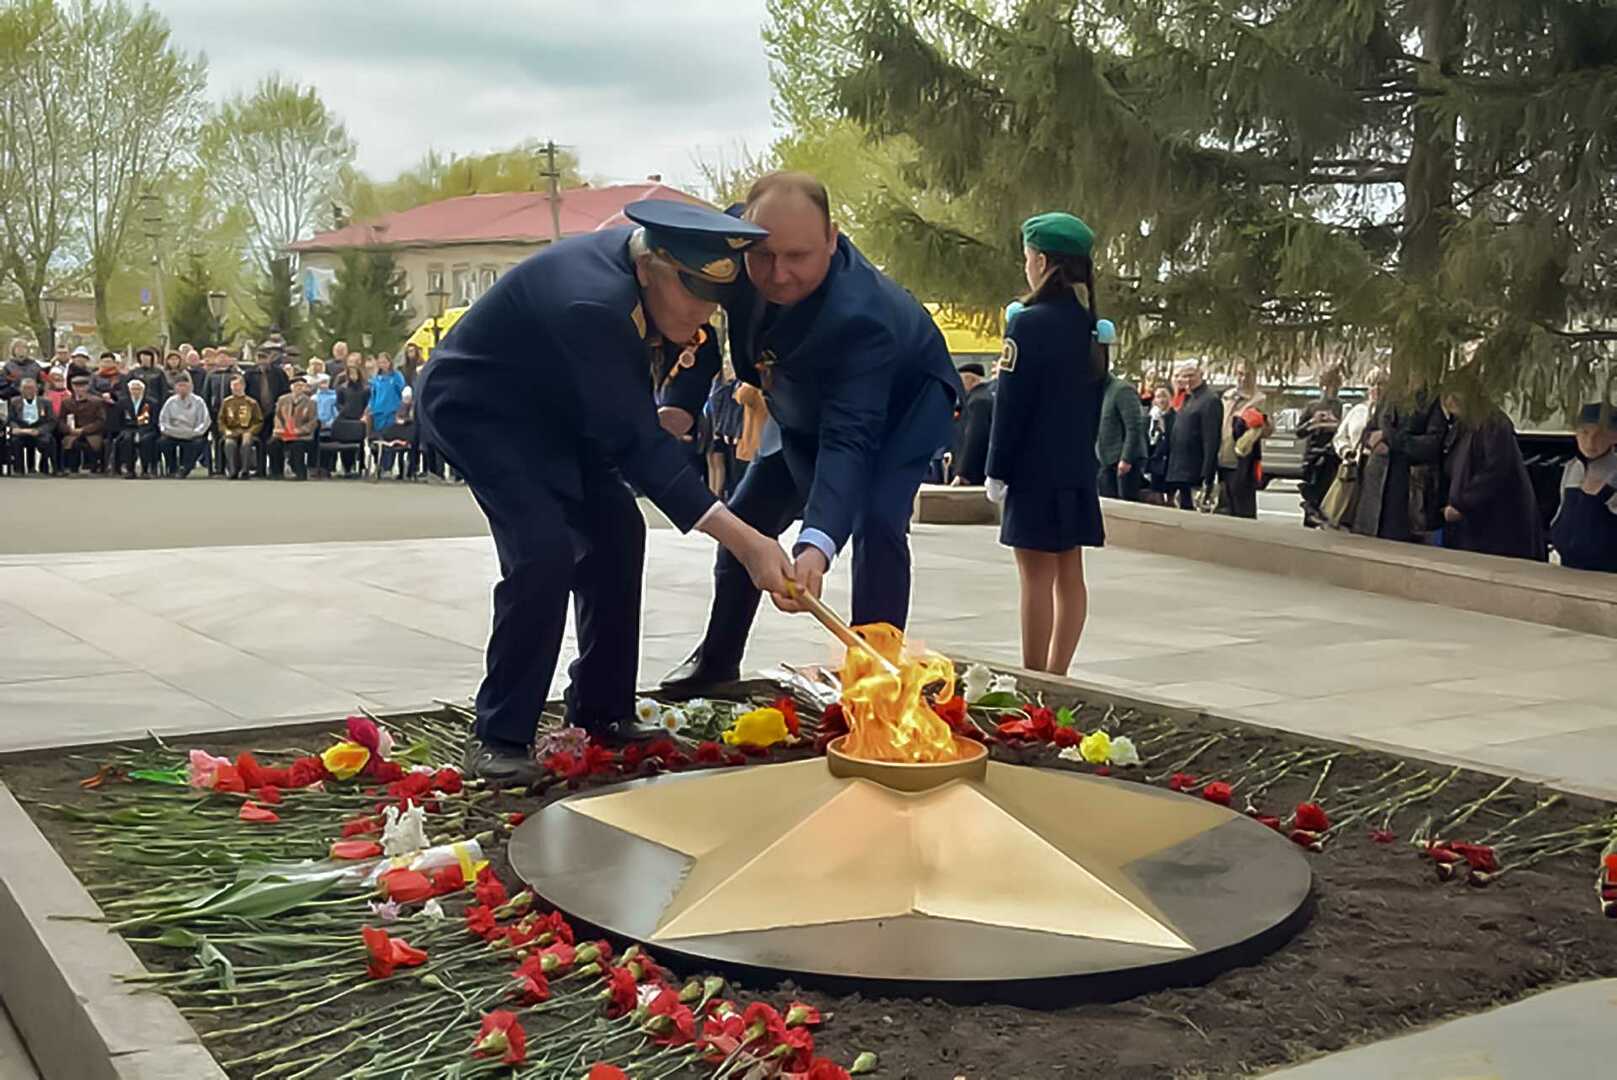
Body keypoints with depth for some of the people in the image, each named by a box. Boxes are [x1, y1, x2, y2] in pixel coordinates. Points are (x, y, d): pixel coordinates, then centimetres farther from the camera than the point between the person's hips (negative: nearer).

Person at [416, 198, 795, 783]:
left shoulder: (643, 254, -12)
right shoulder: (592, 300, -38)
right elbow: (636, 443, -37)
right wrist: (744, 541, -40)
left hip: (544, 402, 9)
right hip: (475, 406, -9)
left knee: (615, 531, 3)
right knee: (543, 550, -22)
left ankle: (599, 712, 14)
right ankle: (498, 738, -10)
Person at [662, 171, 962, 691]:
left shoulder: (859, 316, -45)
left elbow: (848, 440, -51)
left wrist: (816, 547, -63)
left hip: (903, 400, -6)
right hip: (807, 408, 7)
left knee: (877, 521, -28)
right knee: (746, 517, 10)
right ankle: (716, 660, 28)